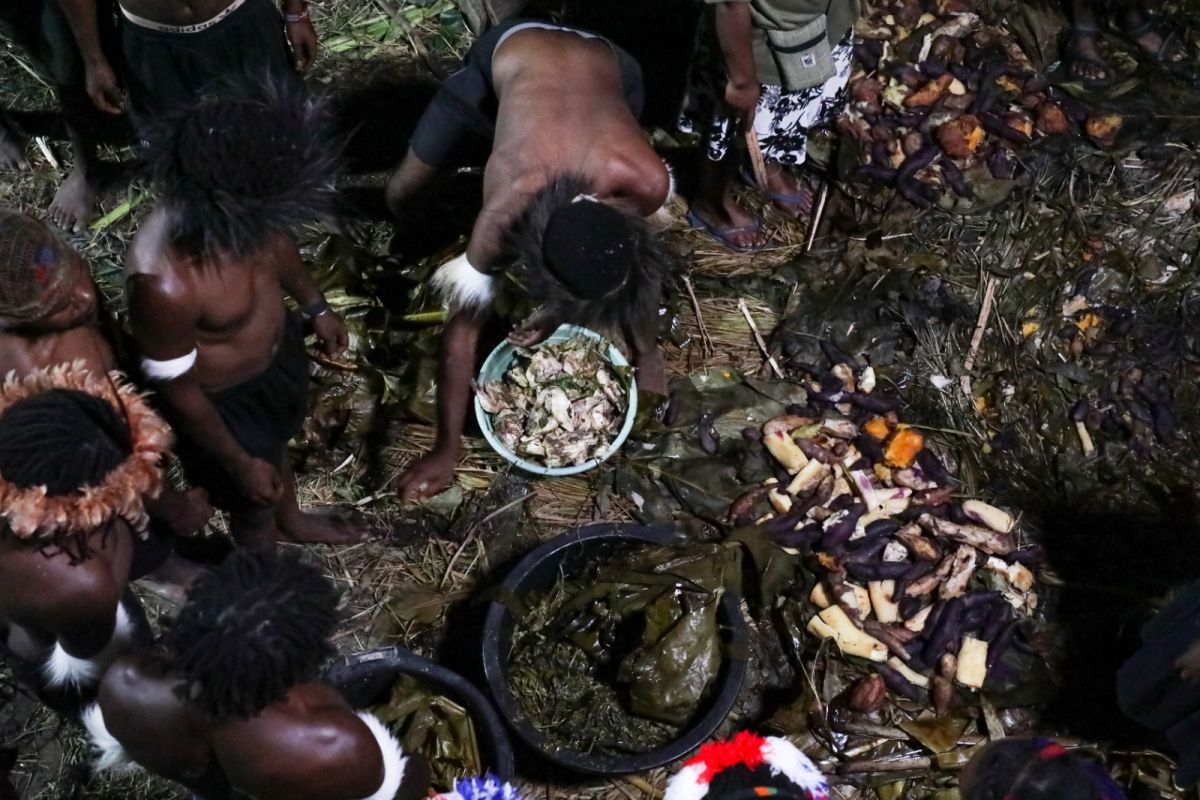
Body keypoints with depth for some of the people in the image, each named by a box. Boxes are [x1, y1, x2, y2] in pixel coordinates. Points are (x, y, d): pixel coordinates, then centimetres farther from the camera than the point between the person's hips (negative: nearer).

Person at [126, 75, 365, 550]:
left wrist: (315, 306, 16)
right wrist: (239, 462, -14)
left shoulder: (244, 214, -26)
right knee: (254, 501, 23)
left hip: (277, 350, 6)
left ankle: (291, 521, 67)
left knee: (278, 442, 35)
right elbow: (176, 388, -26)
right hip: (221, 400, -6)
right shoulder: (167, 286, -44)